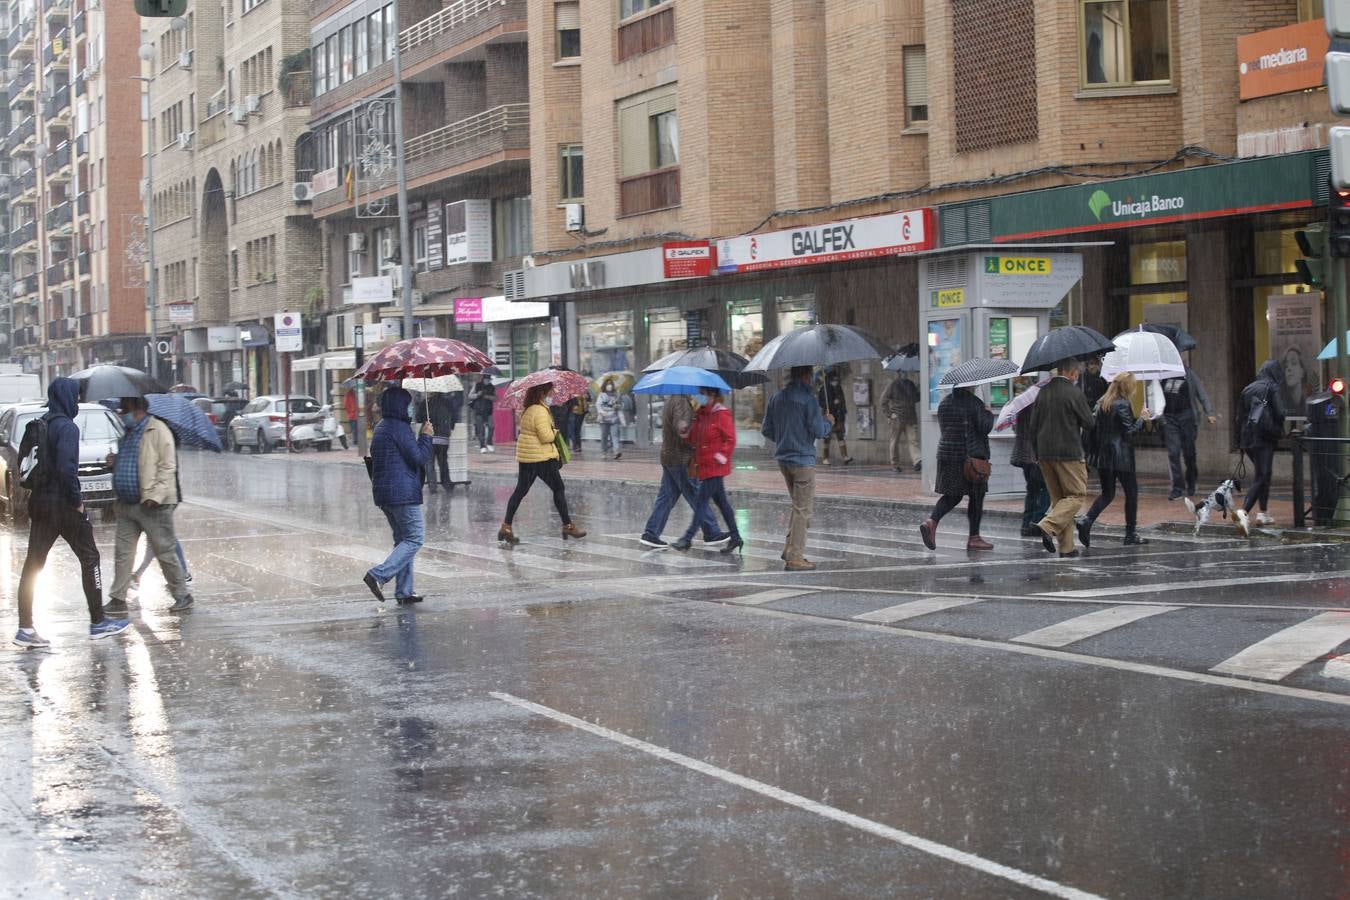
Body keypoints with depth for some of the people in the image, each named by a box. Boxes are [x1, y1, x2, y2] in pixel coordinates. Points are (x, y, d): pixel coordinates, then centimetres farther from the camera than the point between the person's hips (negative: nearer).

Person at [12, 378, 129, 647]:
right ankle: (98, 622, 9)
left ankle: (25, 628, 4)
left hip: (39, 502, 7)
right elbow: (67, 468, -24)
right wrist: (77, 500, -14)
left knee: (33, 564, 6)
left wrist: (37, 489, 15)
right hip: (63, 504, -7)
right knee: (89, 558, 5)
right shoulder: (66, 427, -15)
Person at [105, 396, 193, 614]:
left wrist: (155, 495, -23)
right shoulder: (129, 433, 18)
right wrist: (115, 461, 8)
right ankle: (118, 599, 10)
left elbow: (167, 467, -15)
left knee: (165, 552, -1)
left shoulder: (158, 431, -9)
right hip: (127, 505, 8)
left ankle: (182, 595, 10)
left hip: (152, 505, -8)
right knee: (122, 552, 6)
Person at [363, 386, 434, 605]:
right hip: (404, 493, -10)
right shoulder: (399, 427, -14)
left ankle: (404, 591, 12)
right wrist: (426, 436, -2)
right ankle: (378, 575, -18)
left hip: (383, 494, 10)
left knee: (402, 539, 14)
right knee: (414, 539, -6)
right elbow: (419, 458, -17)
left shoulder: (380, 428, 17)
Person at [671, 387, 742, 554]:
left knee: (702, 501, -7)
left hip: (715, 467, -9)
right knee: (721, 501, 13)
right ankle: (735, 537, 19)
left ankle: (688, 538, -6)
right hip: (703, 464, 9)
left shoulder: (722, 414, -12)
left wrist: (722, 456, -20)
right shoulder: (701, 414, 13)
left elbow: (730, 439, -12)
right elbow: (694, 438, 17)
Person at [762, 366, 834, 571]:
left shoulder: (777, 398, 7)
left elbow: (766, 430, 10)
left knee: (798, 506, 21)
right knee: (802, 510, -2)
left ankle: (790, 549, 18)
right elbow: (819, 431, -14)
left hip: (782, 458, 7)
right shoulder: (807, 400, -14)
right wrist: (828, 422, 6)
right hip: (803, 460, -7)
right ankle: (795, 558, -3)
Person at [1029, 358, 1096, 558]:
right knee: (1076, 495, 1)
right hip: (1069, 453, -7)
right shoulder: (1074, 392, -11)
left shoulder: (1043, 392, 8)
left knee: (1058, 498, 12)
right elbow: (1088, 422, -6)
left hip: (1045, 453, 7)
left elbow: (1033, 425, 10)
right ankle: (1048, 526, -20)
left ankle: (1066, 547, 10)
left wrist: (1037, 453, 17)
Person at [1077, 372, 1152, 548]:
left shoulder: (1101, 403, 10)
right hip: (1121, 457, -7)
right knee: (1131, 492, 6)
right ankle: (1131, 534, 8)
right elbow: (1130, 431, -14)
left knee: (1107, 493, 12)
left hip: (1102, 455, 7)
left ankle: (1087, 521, -12)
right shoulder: (1122, 405, -12)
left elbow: (1094, 427, 11)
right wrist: (1142, 419, -1)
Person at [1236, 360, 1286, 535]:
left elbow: (1240, 414, 13)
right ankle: (1243, 511, -25)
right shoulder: (1272, 388, -6)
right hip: (1265, 438, -7)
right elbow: (1279, 413, -12)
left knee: (1262, 475, 21)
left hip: (1247, 437, 7)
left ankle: (1264, 513, 24)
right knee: (1261, 477, -8)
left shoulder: (1248, 389, 12)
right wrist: (1278, 431, 8)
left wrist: (1241, 441, 17)